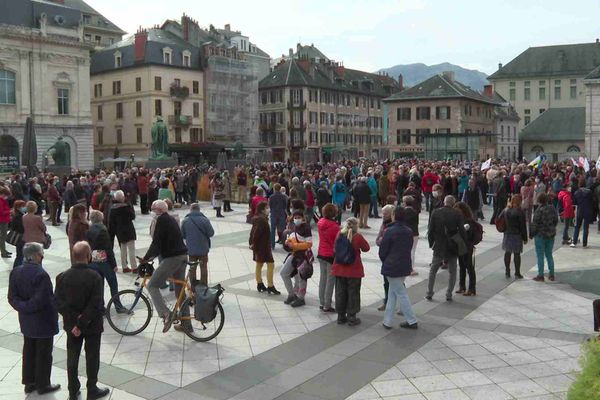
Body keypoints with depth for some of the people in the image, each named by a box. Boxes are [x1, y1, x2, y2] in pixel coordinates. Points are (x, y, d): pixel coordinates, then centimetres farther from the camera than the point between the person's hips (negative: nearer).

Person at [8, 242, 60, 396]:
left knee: (29, 352, 19)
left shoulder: (15, 272, -2)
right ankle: (43, 385, 20)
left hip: (26, 322, 7)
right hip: (43, 321, -7)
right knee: (44, 354, 8)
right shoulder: (41, 275, -26)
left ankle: (29, 383, 32)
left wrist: (24, 307, -7)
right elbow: (42, 300, -26)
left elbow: (12, 297, -2)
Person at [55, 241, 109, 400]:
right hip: (92, 325, -3)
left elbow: (59, 302, -10)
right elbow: (96, 305, -23)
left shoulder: (62, 277, -9)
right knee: (92, 358, 13)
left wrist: (75, 317, -11)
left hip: (71, 324, 4)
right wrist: (81, 324, -16)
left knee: (72, 358, 17)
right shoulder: (95, 277, -21)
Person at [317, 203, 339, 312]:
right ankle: (327, 306, 8)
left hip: (321, 254, 7)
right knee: (330, 280, 3)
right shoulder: (334, 226, -21)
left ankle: (322, 303, 25)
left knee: (323, 278, 17)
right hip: (331, 255, -7)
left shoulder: (320, 222, -1)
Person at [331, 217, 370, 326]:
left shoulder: (339, 235, -3)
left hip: (339, 269, 4)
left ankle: (341, 316, 22)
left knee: (340, 292, 14)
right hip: (354, 270, -4)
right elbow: (366, 248, -1)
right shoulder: (358, 237, -15)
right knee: (353, 293, 8)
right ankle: (351, 318, 13)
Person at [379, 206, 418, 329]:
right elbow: (410, 248, 9)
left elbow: (382, 251, -11)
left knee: (401, 294, 3)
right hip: (405, 266, 6)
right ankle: (387, 321, 19)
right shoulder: (409, 231, 3)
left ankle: (412, 321, 9)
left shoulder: (389, 231, -16)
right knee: (392, 293, 15)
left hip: (391, 267, -6)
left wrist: (385, 262, 8)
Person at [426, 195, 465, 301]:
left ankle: (429, 293, 14)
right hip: (452, 248, -1)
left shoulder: (435, 213, -5)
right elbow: (461, 230, -9)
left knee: (433, 270, 15)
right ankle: (449, 295, 12)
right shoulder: (457, 214, -9)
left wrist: (431, 243, 9)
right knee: (452, 272, 13)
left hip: (438, 247, 1)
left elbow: (430, 230, -3)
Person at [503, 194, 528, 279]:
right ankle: (517, 273, 8)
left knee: (507, 253, 11)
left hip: (507, 234, 4)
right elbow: (523, 226, -10)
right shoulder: (520, 212, -13)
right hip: (517, 235, -4)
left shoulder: (506, 211, 1)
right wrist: (525, 238, -3)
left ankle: (507, 272, 16)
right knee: (517, 254, 3)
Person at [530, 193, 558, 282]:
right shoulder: (552, 209, 0)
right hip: (551, 235, 6)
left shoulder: (539, 210, -19)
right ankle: (551, 275, 20)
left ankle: (540, 275, 4)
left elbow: (535, 224, -16)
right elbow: (556, 221, 10)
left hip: (540, 235, -6)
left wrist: (531, 234, -4)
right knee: (549, 255, 16)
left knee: (540, 256, 1)